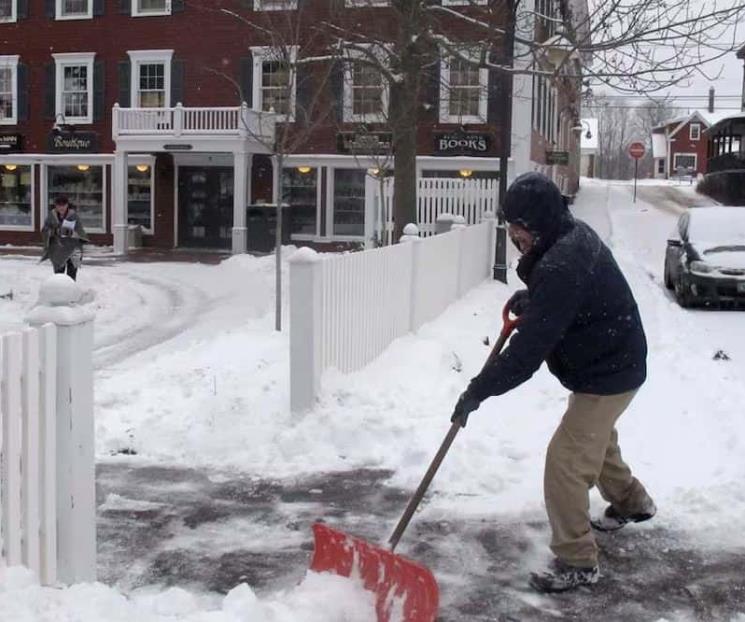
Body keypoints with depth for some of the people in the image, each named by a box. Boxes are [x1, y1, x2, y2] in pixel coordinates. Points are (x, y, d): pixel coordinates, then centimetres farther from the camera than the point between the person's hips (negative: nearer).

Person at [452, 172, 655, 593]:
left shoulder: (561, 267, -33)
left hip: (607, 376, -11)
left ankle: (577, 563, 3)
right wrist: (529, 298, 3)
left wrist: (479, 390, -28)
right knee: (597, 440, 30)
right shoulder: (574, 234, -1)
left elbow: (529, 349, -34)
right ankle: (631, 502, 54)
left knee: (566, 462, -8)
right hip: (613, 361, 11)